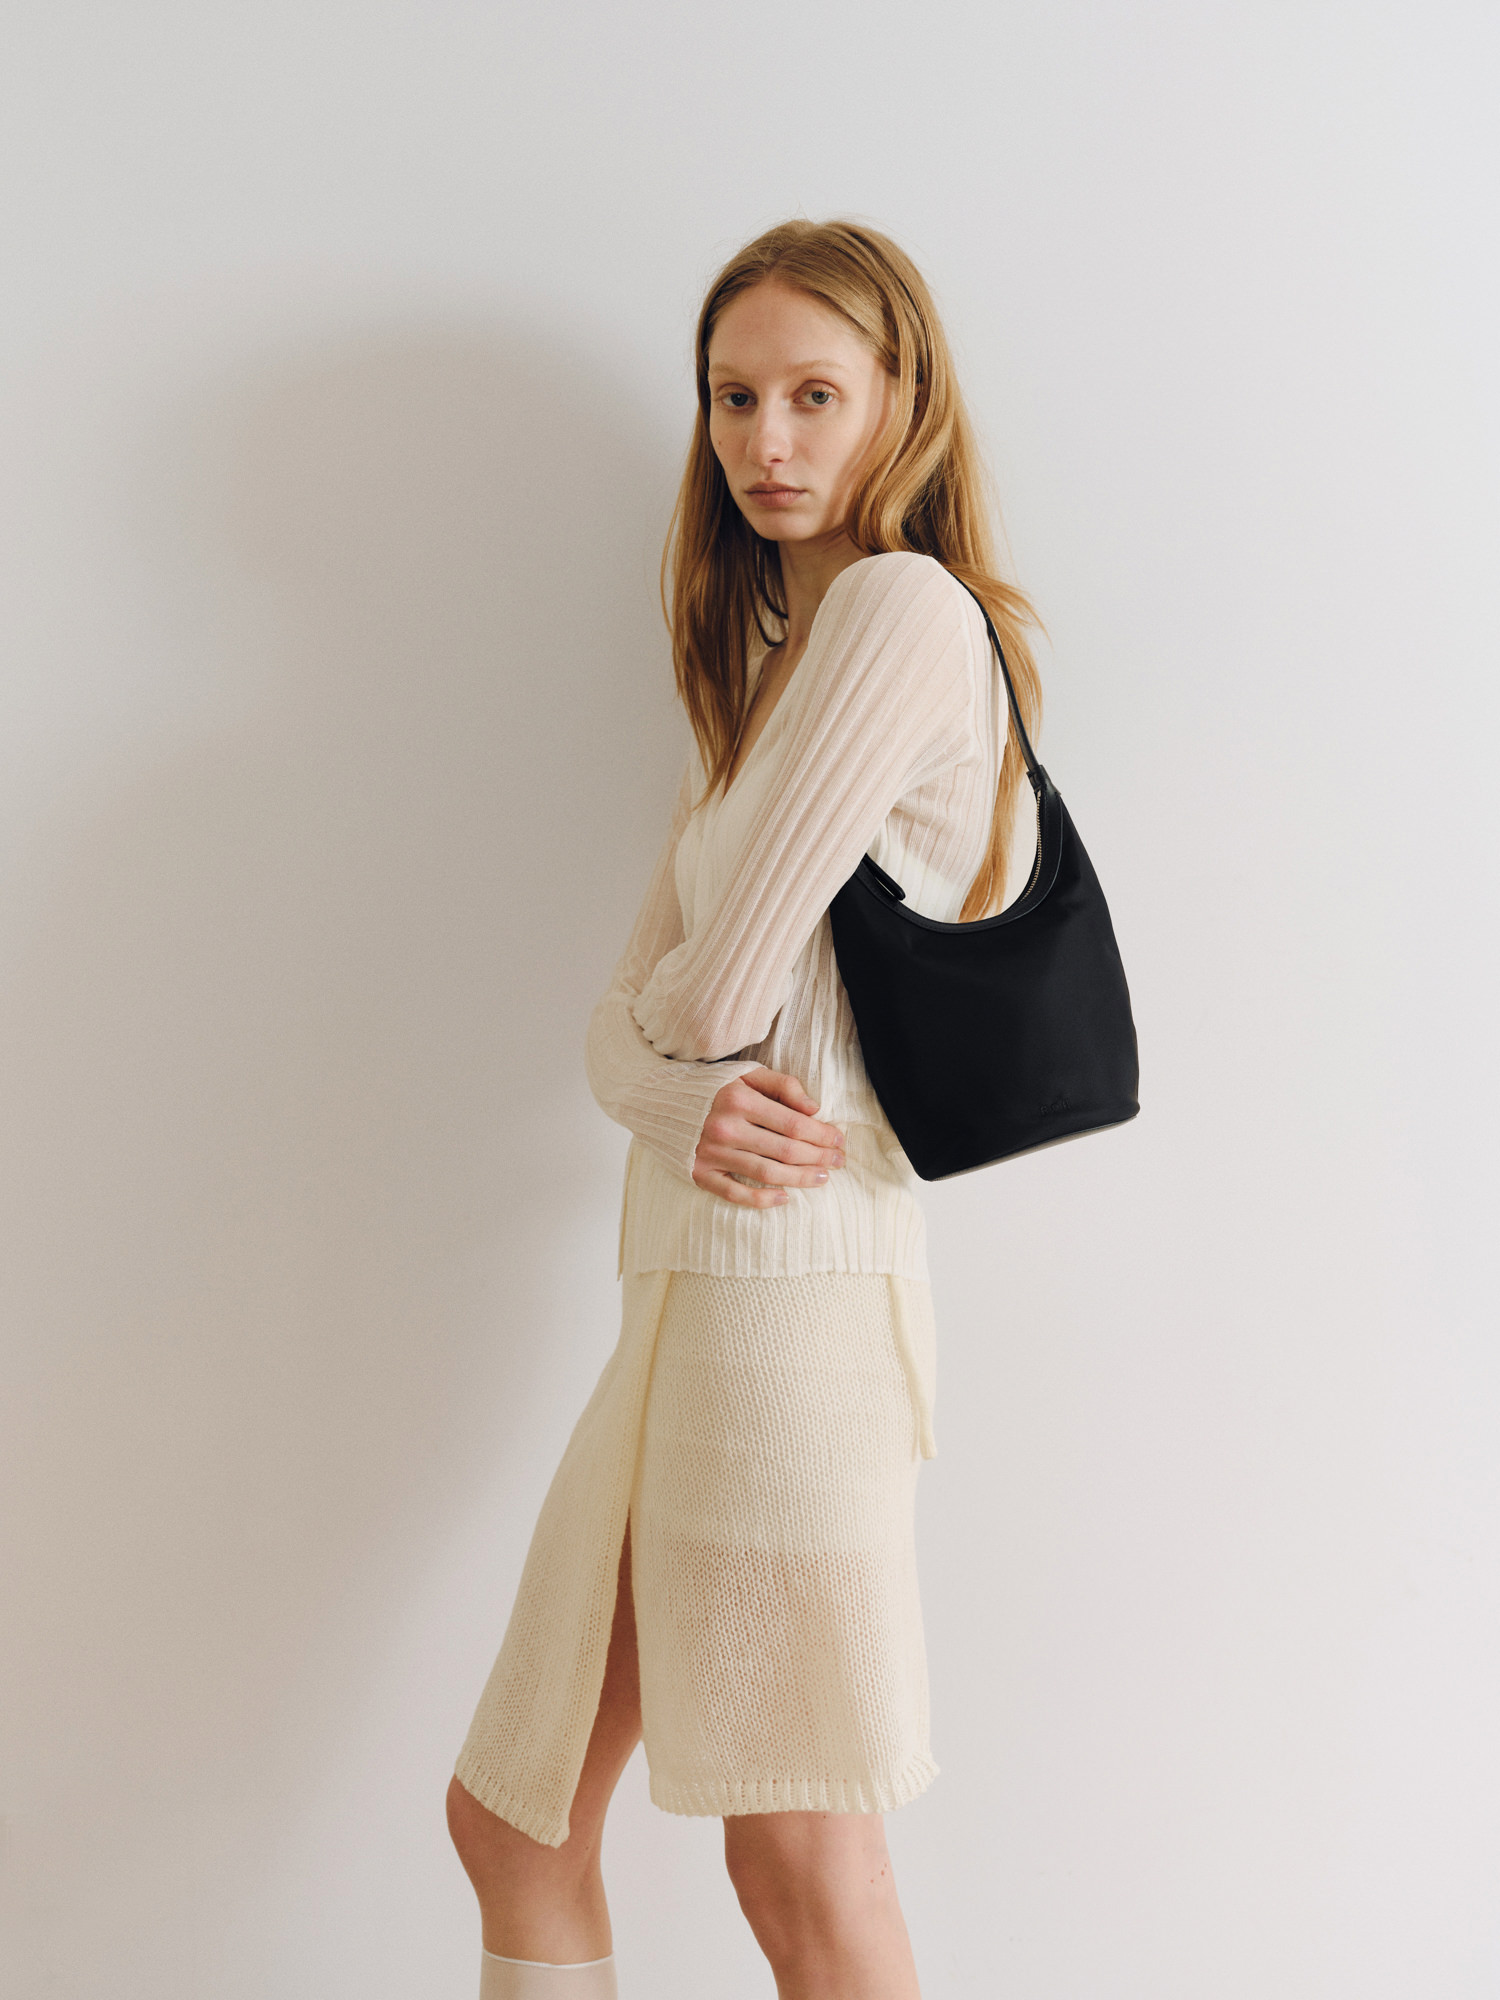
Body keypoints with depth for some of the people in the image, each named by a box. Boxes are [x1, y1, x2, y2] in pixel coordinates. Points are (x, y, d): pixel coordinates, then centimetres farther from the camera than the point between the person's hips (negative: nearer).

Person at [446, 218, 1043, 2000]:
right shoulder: (756, 672, 21)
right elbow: (620, 1021, 12)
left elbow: (721, 988, -14)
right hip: (685, 1278, 9)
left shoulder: (906, 604, -8)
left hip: (790, 1274, -9)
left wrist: (673, 1022, 9)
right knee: (515, 1815, 14)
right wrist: (685, 1099, -10)